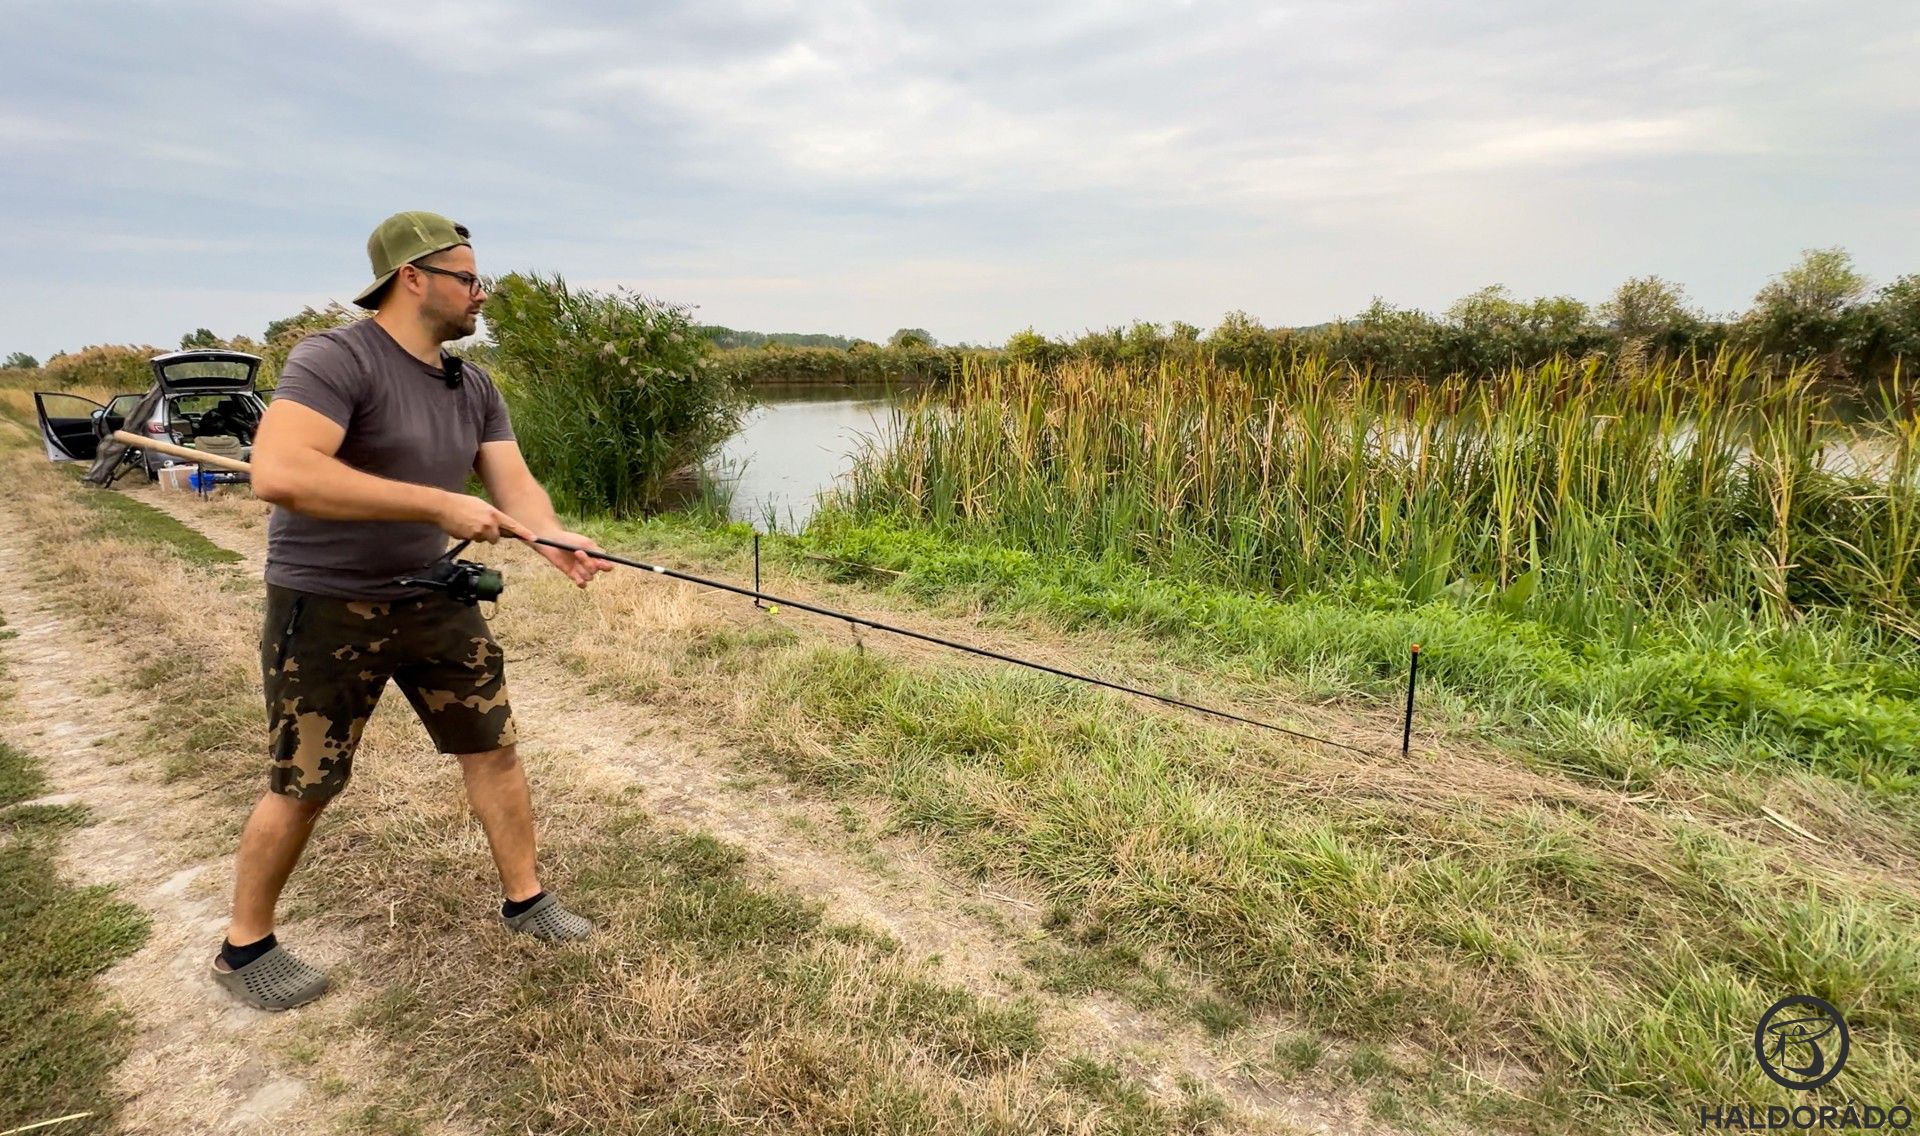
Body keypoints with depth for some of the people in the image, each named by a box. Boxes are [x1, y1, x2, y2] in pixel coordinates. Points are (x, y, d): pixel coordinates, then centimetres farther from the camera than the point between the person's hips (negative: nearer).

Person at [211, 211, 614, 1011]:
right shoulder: (335, 360, -19)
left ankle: (526, 900, 26)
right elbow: (278, 473, -34)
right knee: (303, 787, 5)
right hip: (325, 609, -7)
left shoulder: (474, 388, 4)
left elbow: (513, 483, -1)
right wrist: (439, 504, -33)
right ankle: (244, 946, 29)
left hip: (434, 599, 7)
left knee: (493, 746, 9)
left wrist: (552, 538, -24)